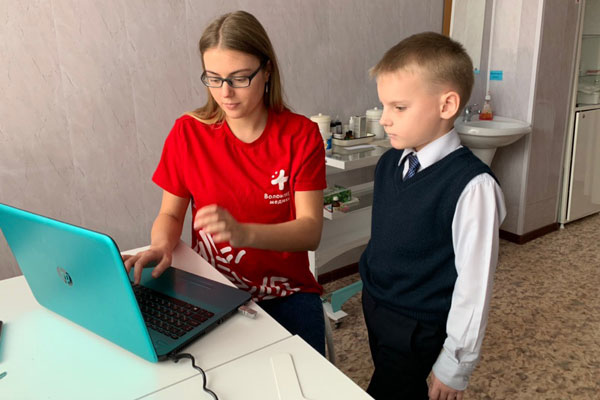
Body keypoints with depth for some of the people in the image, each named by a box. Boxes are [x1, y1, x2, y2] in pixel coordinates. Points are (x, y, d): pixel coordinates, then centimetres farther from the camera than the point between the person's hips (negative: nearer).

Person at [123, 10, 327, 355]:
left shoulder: (301, 135, -5)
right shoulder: (188, 132, -1)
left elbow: (310, 231, -13)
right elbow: (170, 214, 7)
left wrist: (243, 233, -30)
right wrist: (162, 246, -17)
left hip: (285, 291, -1)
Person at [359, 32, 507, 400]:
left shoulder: (471, 186, -25)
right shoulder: (389, 164, -3)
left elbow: (474, 283, -20)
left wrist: (455, 367, -13)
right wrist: (370, 294, 16)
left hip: (417, 329, -6)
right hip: (374, 307, 7)